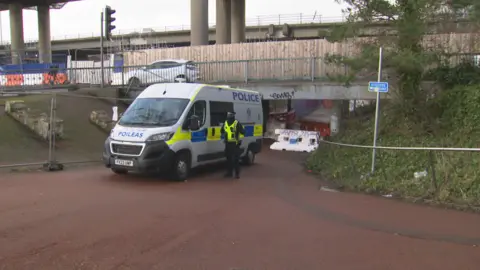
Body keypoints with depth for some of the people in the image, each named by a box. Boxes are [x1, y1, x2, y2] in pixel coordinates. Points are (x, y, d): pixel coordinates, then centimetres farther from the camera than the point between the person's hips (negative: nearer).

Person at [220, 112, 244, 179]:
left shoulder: (237, 123, -9)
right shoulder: (225, 123, 11)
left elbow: (243, 132, -14)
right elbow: (222, 131, 27)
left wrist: (239, 129, -29)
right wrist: (223, 134, 10)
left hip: (235, 144, -6)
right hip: (227, 143, 6)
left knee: (236, 159, -4)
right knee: (228, 158, 12)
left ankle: (237, 173, 2)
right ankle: (229, 172, 21)